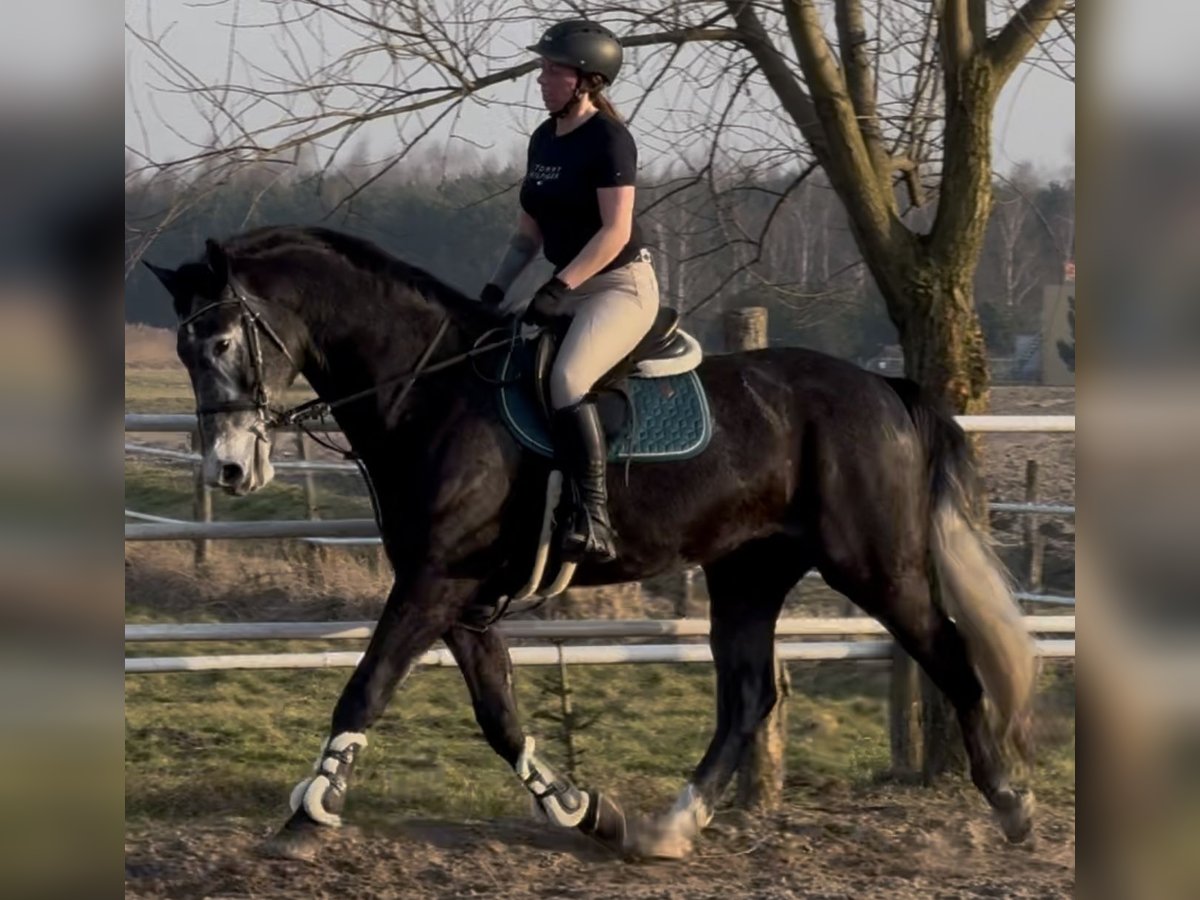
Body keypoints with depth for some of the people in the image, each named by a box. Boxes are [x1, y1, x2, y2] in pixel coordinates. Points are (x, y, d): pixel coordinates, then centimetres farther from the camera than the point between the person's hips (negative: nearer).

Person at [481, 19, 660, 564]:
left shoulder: (608, 139, -14)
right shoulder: (543, 140, 11)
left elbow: (616, 232, -21)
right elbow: (531, 230, 17)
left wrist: (559, 286, -26)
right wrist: (497, 287, 5)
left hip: (622, 286, -10)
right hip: (568, 289, 10)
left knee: (567, 380, -32)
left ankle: (595, 521, -33)